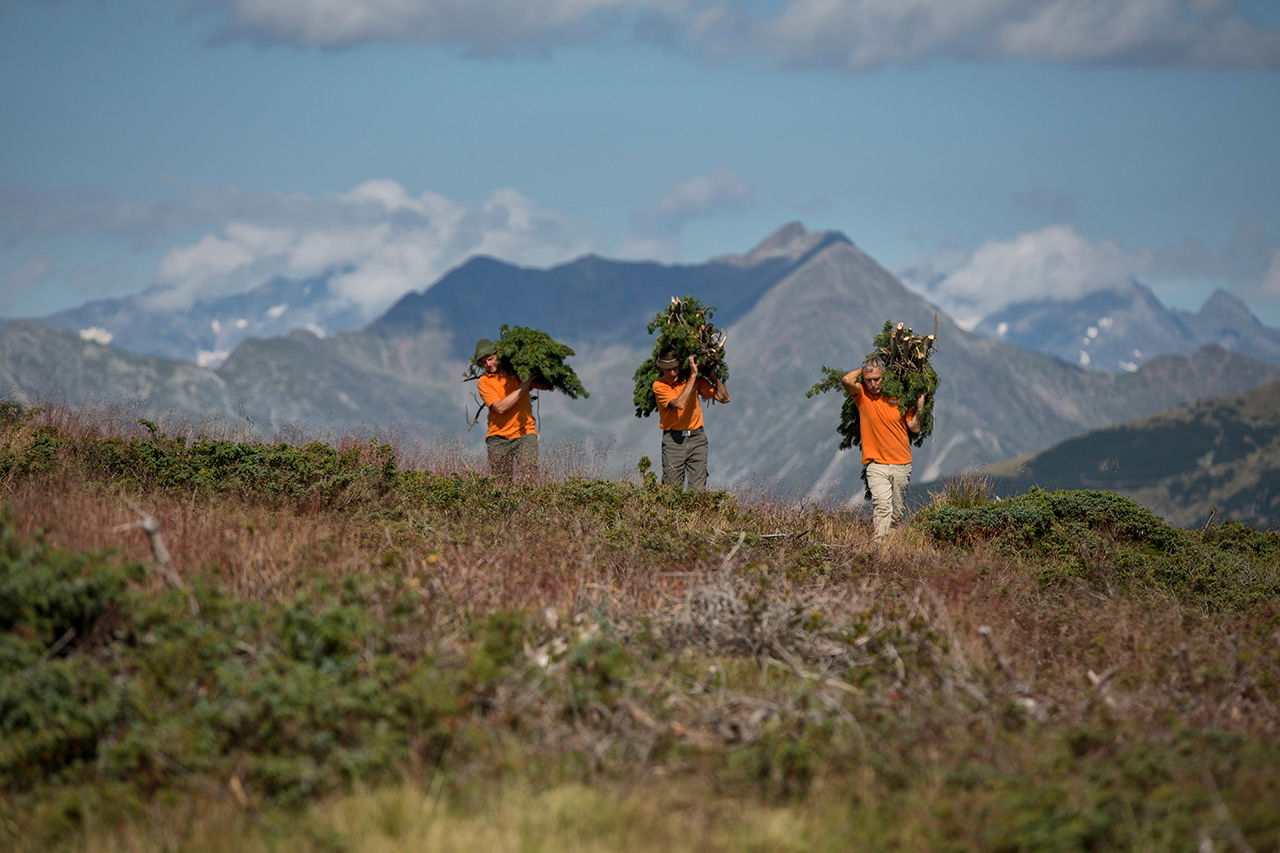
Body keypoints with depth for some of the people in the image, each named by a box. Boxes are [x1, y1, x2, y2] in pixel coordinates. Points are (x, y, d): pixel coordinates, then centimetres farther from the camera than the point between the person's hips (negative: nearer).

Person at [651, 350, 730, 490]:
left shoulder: (696, 380, 3)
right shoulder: (659, 385, -8)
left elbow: (724, 398, 3)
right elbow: (679, 404, -24)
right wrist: (693, 375, -22)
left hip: (697, 438, 2)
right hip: (673, 440, -2)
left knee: (698, 489, -2)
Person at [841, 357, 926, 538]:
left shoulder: (898, 397, 5)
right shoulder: (862, 395, 0)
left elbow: (914, 428, 8)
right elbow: (846, 380, -20)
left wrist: (919, 409, -7)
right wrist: (863, 370, -3)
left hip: (902, 464, 3)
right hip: (876, 465, -3)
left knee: (898, 511, 9)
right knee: (882, 505, -19)